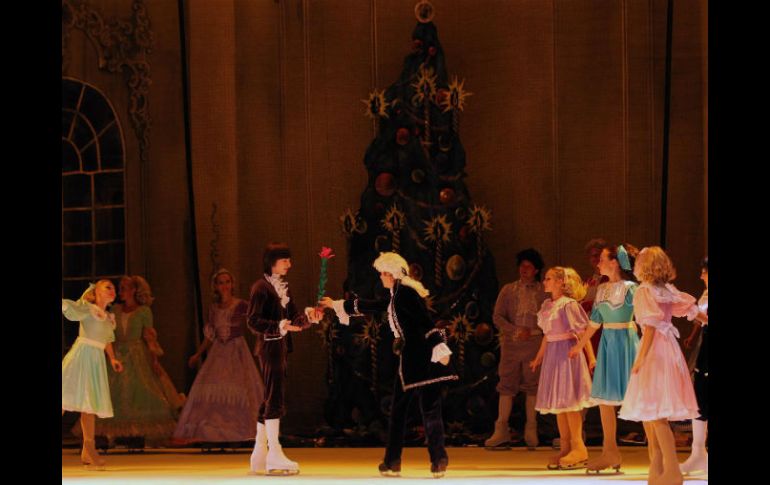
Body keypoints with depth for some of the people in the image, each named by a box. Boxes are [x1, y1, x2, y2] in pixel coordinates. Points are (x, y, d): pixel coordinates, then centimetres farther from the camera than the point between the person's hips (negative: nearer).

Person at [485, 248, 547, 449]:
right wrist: (516, 331, -8)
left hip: (534, 341, -1)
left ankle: (531, 431, 4)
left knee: (532, 384, -1)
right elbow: (497, 317, 4)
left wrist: (532, 331, -11)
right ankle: (501, 429, -1)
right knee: (507, 384, -1)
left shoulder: (543, 292, 6)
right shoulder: (508, 290, 10)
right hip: (511, 342, 1)